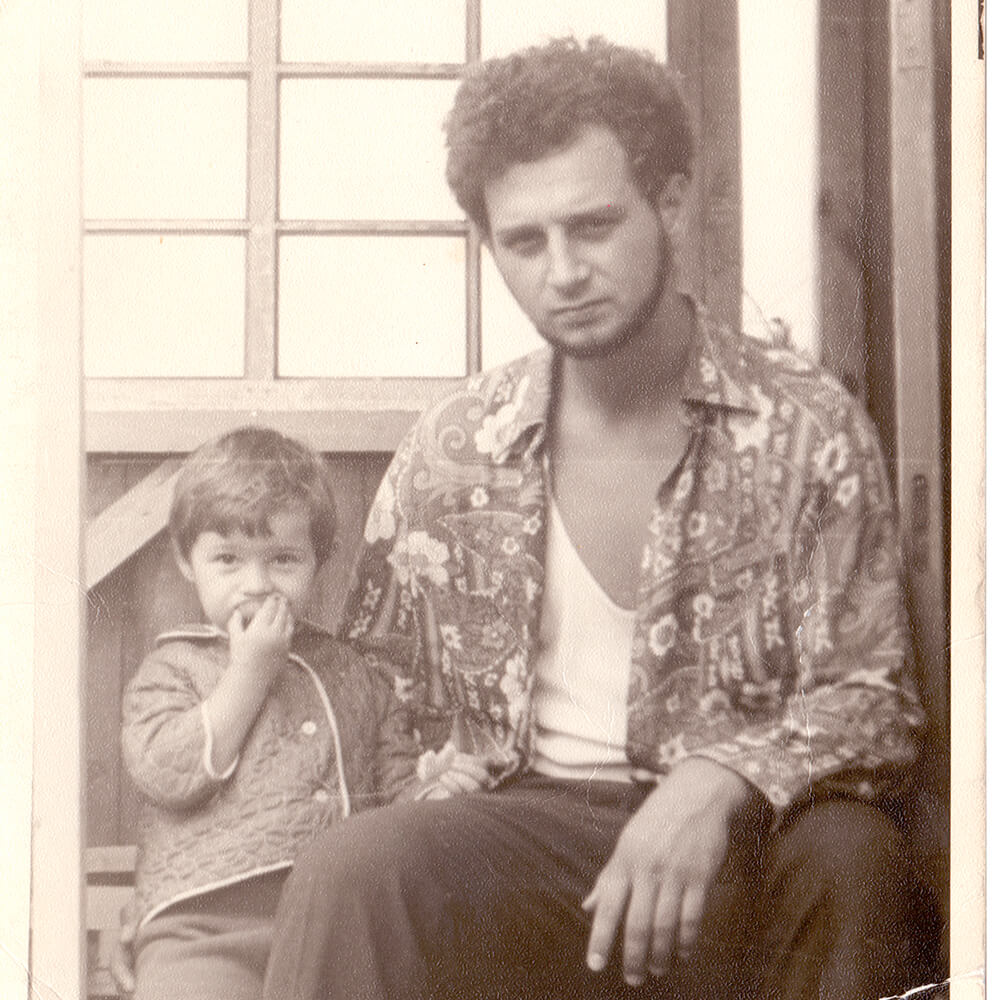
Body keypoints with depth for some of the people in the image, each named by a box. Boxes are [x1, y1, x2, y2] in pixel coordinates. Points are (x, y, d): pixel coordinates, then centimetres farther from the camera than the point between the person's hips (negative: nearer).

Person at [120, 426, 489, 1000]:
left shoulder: (357, 675, 23)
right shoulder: (173, 668, 15)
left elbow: (395, 788, 23)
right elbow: (167, 772, -3)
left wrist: (433, 792, -1)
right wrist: (249, 674, -1)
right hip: (206, 923, -3)